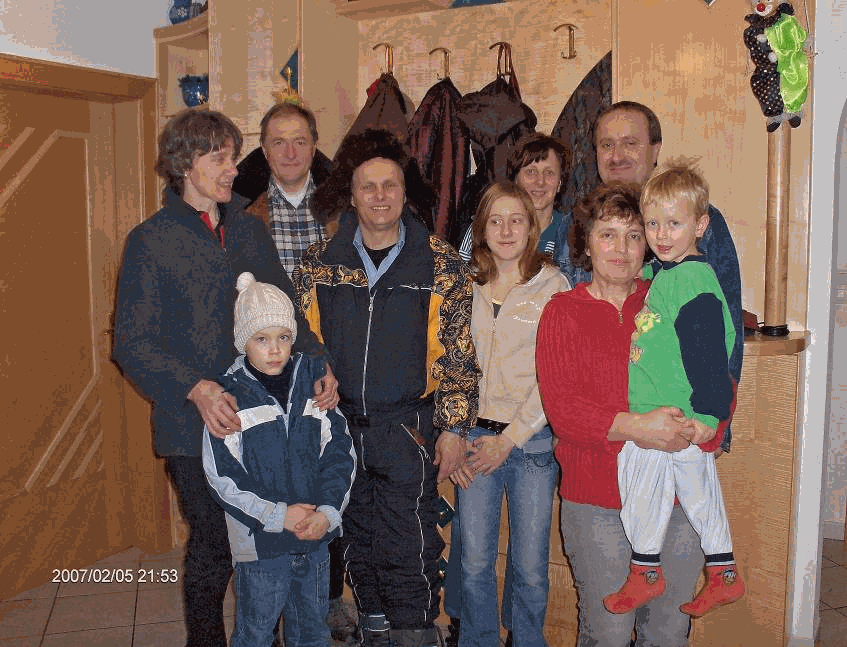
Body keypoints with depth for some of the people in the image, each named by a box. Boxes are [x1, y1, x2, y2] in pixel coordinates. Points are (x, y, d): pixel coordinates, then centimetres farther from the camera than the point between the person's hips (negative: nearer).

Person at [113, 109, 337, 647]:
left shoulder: (249, 230, 11)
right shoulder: (151, 241, -3)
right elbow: (133, 344, -9)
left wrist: (319, 364, -7)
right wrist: (196, 389, -24)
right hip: (195, 426, -4)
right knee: (215, 548, 5)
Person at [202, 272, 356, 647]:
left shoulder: (313, 383, -1)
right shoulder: (229, 396, -10)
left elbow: (340, 451, 0)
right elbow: (222, 477, -12)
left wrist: (327, 511, -11)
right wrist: (279, 516, -16)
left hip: (316, 534, 3)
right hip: (259, 542, -3)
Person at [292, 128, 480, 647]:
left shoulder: (442, 265, -3)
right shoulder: (318, 265, 3)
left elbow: (460, 355, -3)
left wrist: (454, 428, -6)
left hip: (409, 429, -3)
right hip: (341, 427, 3)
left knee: (408, 553, -2)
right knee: (359, 546, 16)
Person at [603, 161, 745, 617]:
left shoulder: (693, 280, -19)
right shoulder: (667, 273, 10)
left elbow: (709, 352, -21)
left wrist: (707, 413, -20)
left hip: (674, 418, -9)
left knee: (643, 490, 6)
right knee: (700, 493, 18)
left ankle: (645, 573, 24)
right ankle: (724, 576, 32)